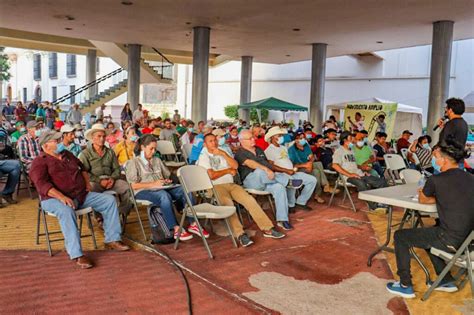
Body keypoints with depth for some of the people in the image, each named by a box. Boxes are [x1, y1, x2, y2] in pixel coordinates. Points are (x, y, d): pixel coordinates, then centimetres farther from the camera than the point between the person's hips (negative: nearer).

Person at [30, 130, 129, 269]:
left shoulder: (67, 154, 19)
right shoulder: (40, 162, -3)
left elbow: (82, 168, 33)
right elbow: (42, 184, -18)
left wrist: (87, 183, 14)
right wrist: (61, 197, -30)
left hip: (81, 195, 7)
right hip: (55, 199, -7)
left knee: (109, 200, -6)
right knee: (67, 212, -41)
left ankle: (112, 239, -5)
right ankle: (76, 255, -40)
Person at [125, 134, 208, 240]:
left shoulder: (157, 160, 22)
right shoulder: (133, 163, 4)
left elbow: (167, 175, 28)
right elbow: (133, 185, -7)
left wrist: (167, 181, 3)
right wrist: (153, 184, -15)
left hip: (161, 189, 6)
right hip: (143, 192, -5)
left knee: (185, 190, -22)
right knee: (164, 195, -39)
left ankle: (193, 224, -25)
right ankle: (176, 229, -39)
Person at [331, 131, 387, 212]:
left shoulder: (352, 151, 27)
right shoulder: (339, 151, 2)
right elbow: (335, 165, -13)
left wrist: (363, 171, 8)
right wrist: (349, 174, -17)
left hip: (360, 174, 8)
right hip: (349, 177, -8)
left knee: (382, 181, -8)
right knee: (361, 184, -39)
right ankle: (373, 206, -31)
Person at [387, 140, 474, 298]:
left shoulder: (437, 180, -14)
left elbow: (423, 200, 6)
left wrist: (423, 192, 25)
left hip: (450, 241, -8)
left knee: (400, 236, 9)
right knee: (430, 234, 34)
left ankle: (405, 286, 14)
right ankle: (446, 281, 36)